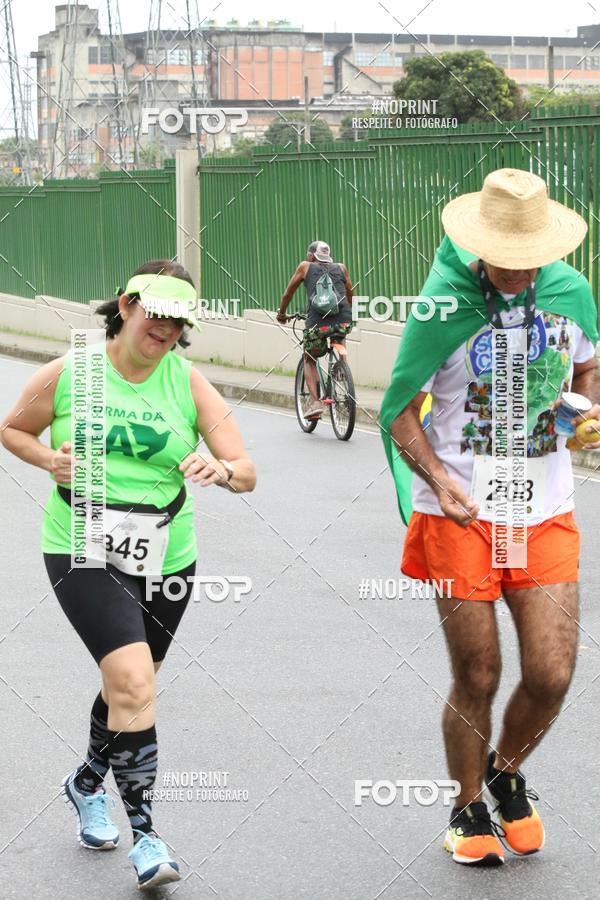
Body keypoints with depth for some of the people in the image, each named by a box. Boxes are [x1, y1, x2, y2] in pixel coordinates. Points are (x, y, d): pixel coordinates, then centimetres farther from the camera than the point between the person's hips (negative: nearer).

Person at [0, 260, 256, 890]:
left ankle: (87, 784, 47)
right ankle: (142, 829, -12)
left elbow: (246, 474, -5)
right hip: (83, 552, -3)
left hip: (165, 558, 4)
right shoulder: (68, 373, -5)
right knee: (133, 683, -20)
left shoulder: (189, 383, -2)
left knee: (126, 685, 19)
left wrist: (223, 470, -28)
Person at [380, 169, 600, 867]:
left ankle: (507, 774, 30)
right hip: (463, 517, -3)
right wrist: (440, 480, -22)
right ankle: (469, 808, 27)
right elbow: (401, 414, -6)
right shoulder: (443, 306, -11)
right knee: (476, 677, 2)